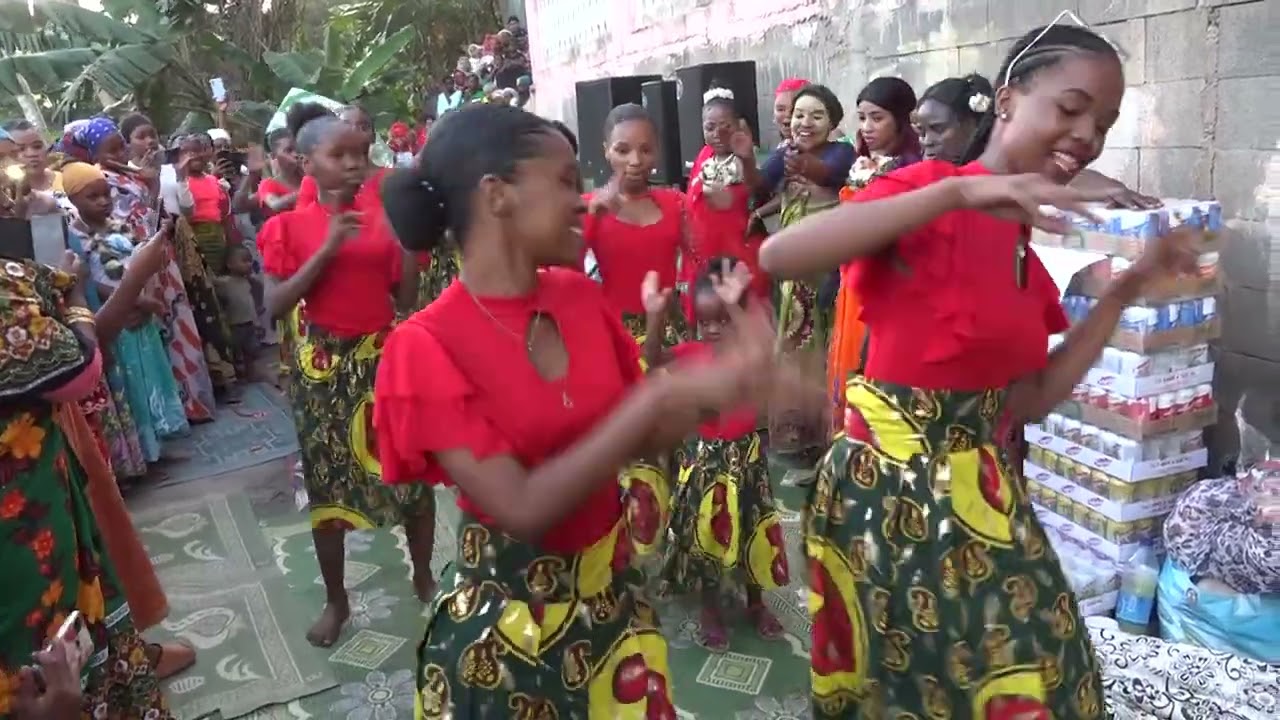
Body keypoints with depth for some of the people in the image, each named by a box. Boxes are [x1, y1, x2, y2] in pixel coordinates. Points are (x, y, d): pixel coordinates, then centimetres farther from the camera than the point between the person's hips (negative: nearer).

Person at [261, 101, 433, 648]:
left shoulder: (384, 214, 1)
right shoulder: (289, 227, -3)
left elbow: (407, 300, 0)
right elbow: (276, 306, -13)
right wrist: (326, 249, -19)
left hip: (384, 357, 1)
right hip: (323, 364, -1)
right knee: (328, 481, 9)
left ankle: (423, 578, 29)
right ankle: (336, 599, 27)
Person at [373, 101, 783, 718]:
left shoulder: (581, 297, -3)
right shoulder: (426, 346, -20)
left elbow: (639, 438, 2)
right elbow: (523, 508, -27)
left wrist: (716, 382, -16)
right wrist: (659, 397, -29)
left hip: (613, 593, 5)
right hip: (504, 617, -5)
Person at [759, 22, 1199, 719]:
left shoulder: (1027, 247, 9)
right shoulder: (929, 190, -13)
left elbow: (1029, 401, 8)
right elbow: (777, 254, -31)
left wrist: (1126, 289, 7)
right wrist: (958, 192, -33)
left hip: (986, 492, 7)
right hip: (889, 486, -7)